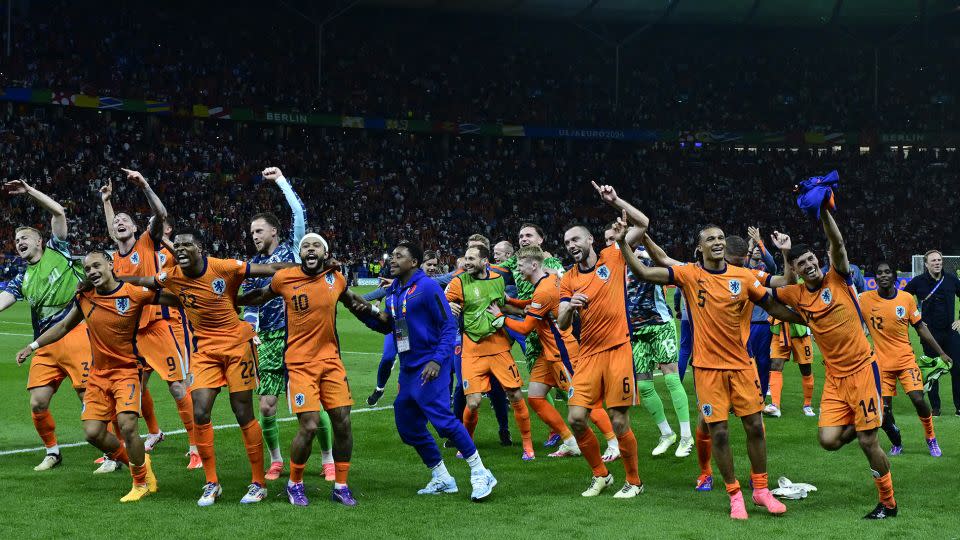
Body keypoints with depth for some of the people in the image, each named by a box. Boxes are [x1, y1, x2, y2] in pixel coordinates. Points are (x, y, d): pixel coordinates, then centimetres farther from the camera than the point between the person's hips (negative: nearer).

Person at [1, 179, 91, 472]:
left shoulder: (57, 251, 10)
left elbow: (59, 212, 2)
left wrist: (29, 190, 0)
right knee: (37, 403, 1)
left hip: (76, 335, -5)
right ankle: (52, 452, 22)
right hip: (46, 344, 6)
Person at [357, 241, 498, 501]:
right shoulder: (394, 291, 12)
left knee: (441, 416, -20)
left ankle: (480, 474, -8)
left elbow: (448, 326, -13)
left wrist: (438, 360, -22)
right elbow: (388, 326, 21)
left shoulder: (427, 287, -11)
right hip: (408, 367, 9)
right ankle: (441, 479, 23)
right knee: (409, 427, 10)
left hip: (430, 365, -9)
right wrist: (368, 314, 3)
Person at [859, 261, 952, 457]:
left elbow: (920, 327, 7)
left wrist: (941, 353, 7)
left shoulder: (906, 298, -3)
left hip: (906, 359, 0)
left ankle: (931, 438, 13)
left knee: (918, 399, -14)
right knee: (883, 412, -3)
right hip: (882, 363, 0)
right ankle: (897, 444, 25)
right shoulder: (865, 299, -6)